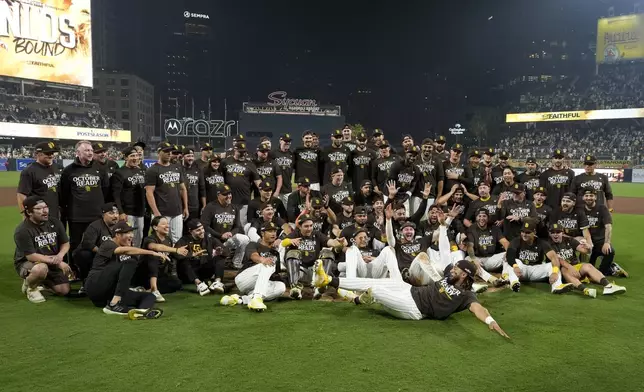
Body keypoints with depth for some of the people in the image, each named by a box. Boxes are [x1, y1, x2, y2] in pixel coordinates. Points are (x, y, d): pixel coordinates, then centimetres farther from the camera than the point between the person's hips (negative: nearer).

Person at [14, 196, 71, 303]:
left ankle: (43, 281, 25)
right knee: (41, 268, -40)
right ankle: (30, 287, -5)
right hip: (27, 263, -5)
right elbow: (31, 256, -23)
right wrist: (57, 262, -25)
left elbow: (65, 243, 5)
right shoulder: (22, 230, -20)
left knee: (64, 290, -6)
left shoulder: (55, 222, -3)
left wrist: (60, 256, -18)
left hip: (53, 263, 5)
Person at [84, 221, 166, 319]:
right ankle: (114, 304, -35)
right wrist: (153, 253, -35)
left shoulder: (125, 247, 17)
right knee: (129, 263, -26)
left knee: (149, 296, -14)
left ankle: (142, 311, -51)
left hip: (111, 293, 7)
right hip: (95, 286, -7)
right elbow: (127, 250, -28)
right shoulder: (107, 245, -7)